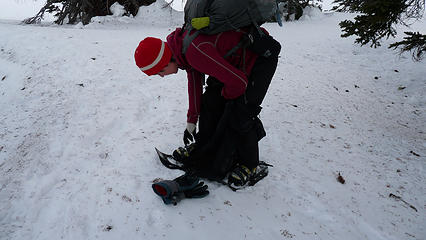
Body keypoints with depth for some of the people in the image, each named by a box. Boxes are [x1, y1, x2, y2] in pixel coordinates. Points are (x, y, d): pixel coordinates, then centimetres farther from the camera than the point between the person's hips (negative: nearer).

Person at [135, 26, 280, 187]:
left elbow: (238, 82, -30)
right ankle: (204, 146, 25)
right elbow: (194, 82, 9)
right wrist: (191, 121, 14)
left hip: (261, 57, -9)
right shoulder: (181, 45, -3)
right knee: (211, 101, 6)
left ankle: (249, 164, 8)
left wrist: (226, 96, -7)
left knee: (239, 114, -14)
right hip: (236, 62, 9)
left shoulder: (196, 51, -34)